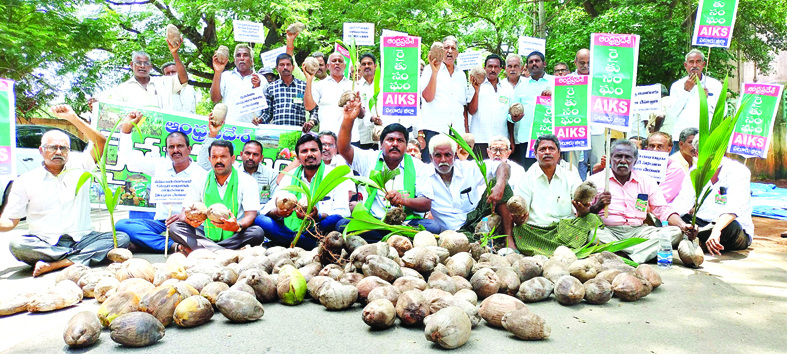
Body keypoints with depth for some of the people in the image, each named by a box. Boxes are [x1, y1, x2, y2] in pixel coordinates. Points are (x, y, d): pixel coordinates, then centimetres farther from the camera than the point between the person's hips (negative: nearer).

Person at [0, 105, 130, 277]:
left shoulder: (79, 166, 10)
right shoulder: (26, 181, 9)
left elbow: (100, 142, -4)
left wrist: (73, 118, -12)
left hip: (82, 238, 1)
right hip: (44, 243, 0)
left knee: (122, 238, -25)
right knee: (16, 244, -32)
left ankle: (54, 264, -33)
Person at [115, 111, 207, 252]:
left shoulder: (200, 174, 0)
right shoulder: (160, 165, 14)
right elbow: (128, 157, 20)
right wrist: (126, 127, 12)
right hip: (161, 224, 5)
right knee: (121, 225, -22)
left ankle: (143, 241, -31)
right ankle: (173, 245, -34)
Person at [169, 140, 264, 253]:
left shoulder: (247, 181, 0)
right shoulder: (199, 181, 8)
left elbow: (250, 215, -9)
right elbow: (186, 211, 3)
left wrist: (238, 226, -32)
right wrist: (189, 220, -23)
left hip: (233, 236, -2)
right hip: (204, 235, 2)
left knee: (257, 233, -31)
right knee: (175, 228, -21)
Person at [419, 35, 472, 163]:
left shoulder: (461, 75, 19)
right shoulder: (430, 69, 7)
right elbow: (428, 97, -7)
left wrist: (466, 132, 14)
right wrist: (435, 71, -12)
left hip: (457, 132, 4)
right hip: (433, 129, -4)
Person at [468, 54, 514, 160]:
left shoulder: (507, 89, 14)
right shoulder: (477, 86, 7)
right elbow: (471, 111, -3)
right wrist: (477, 90, -13)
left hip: (501, 140, 2)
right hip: (479, 139, -2)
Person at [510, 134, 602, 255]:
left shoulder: (571, 177, 14)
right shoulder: (527, 178, 9)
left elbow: (583, 209, 3)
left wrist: (583, 210, -23)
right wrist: (517, 219, -25)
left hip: (567, 228, 2)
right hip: (534, 230, -2)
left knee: (592, 219, -24)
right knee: (519, 232, -34)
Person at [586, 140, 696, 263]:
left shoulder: (647, 182, 18)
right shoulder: (595, 181, 7)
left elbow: (663, 210, 13)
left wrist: (683, 226, -6)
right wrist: (597, 206, -20)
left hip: (638, 231, 4)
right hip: (607, 230, -4)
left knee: (676, 232, -18)